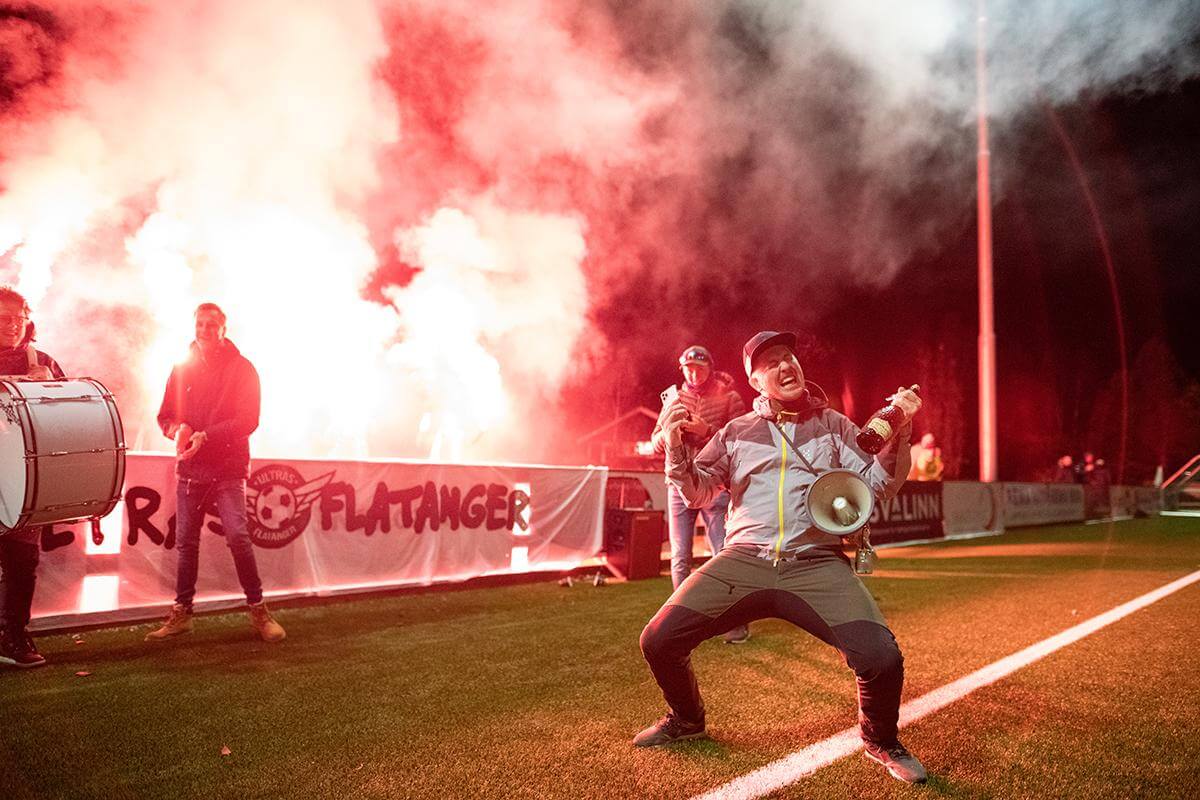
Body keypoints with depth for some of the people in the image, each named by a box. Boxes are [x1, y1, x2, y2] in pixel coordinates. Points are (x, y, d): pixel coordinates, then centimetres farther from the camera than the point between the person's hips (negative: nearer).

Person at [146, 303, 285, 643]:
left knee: (237, 535, -14)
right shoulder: (183, 369, 13)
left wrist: (205, 436, -18)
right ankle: (181, 612, 19)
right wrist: (177, 429, -9)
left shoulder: (241, 368, 0)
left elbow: (248, 420, -8)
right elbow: (165, 415, 15)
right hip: (189, 467, 4)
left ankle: (258, 610, -3)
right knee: (186, 541, 8)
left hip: (228, 468, -4)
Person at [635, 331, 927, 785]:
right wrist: (674, 443, -4)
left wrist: (901, 431, -8)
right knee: (659, 641, -11)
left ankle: (881, 742, 14)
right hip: (743, 560, 1)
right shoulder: (736, 432, 14)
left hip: (817, 564, -1)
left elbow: (881, 485, 7)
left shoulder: (833, 425, 14)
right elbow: (697, 494, 12)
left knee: (882, 658, -21)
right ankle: (687, 720, 23)